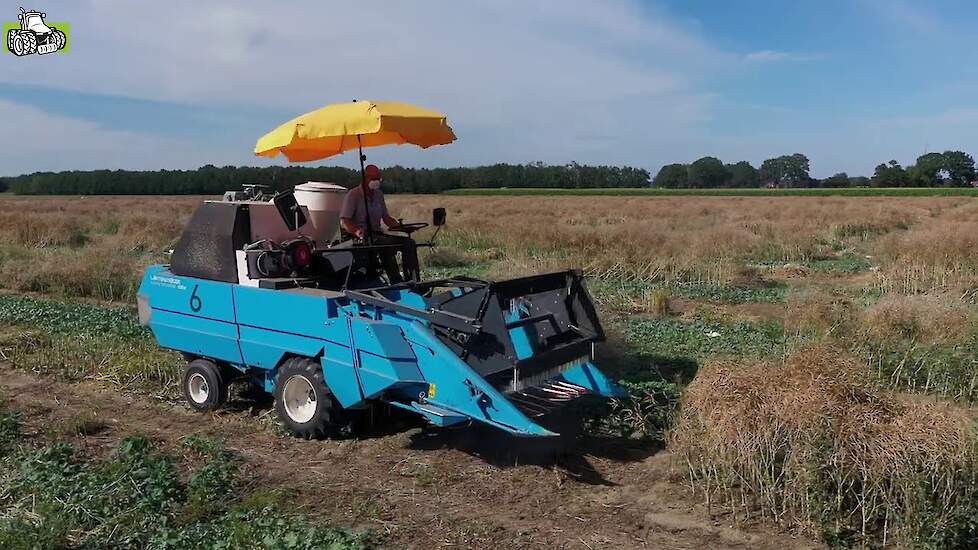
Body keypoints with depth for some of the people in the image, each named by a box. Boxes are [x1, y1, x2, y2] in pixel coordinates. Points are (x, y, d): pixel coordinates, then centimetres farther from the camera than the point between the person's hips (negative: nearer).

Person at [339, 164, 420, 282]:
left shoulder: (379, 194, 18)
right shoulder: (353, 195, -4)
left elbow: (386, 217, 22)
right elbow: (344, 221, -12)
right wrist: (357, 231, -34)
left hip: (377, 233, 7)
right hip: (362, 237, -7)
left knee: (408, 242, -14)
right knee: (387, 246, -35)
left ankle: (412, 281, -19)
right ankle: (397, 282, -33)